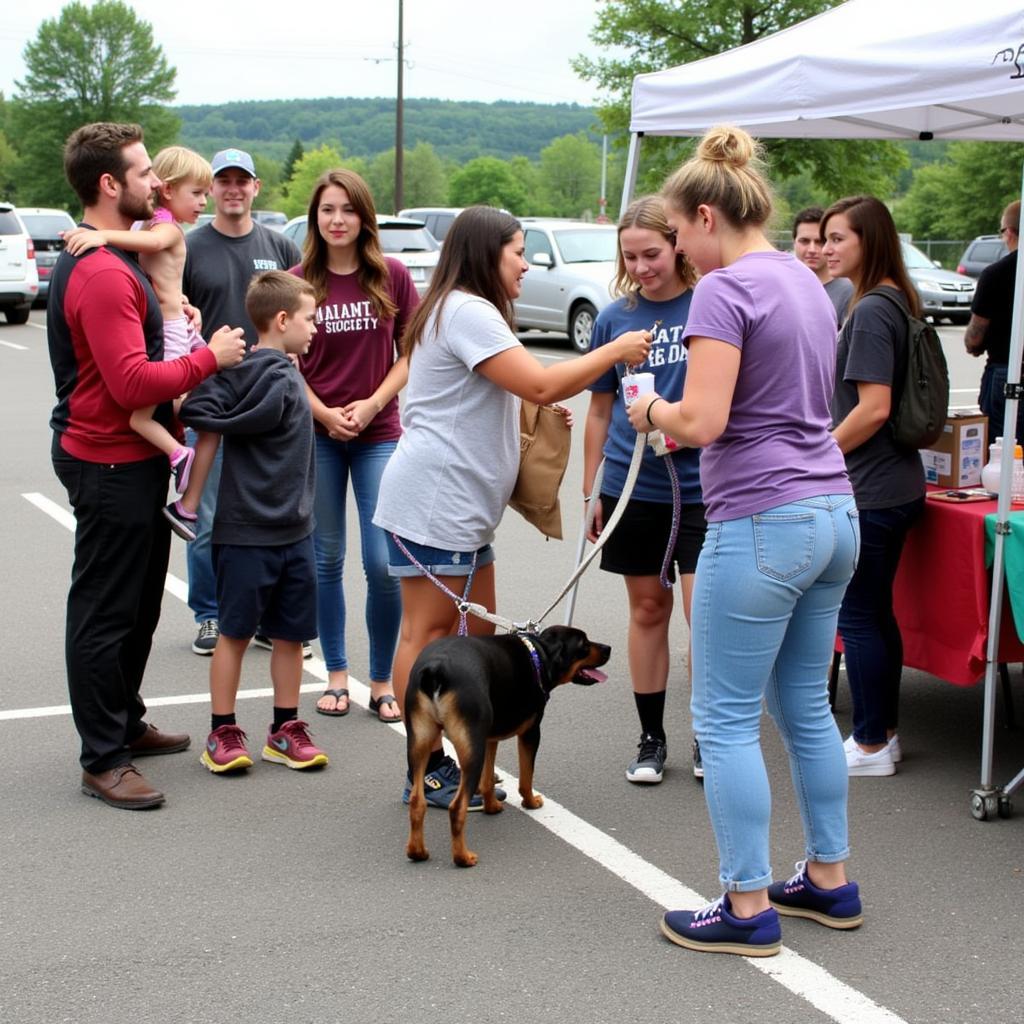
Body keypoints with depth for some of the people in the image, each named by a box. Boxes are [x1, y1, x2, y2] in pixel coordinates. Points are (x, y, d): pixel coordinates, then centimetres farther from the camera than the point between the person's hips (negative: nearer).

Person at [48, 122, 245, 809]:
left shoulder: (114, 259, 14)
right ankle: (103, 761, 6)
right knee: (106, 614, -2)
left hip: (130, 461, 11)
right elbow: (131, 382, -27)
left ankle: (127, 724, 34)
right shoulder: (101, 274, -21)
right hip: (110, 464, -11)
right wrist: (210, 358, -18)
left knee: (137, 605, 21)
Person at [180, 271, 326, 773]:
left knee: (290, 633, 12)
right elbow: (201, 413, -17)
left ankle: (285, 730, 22)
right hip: (247, 532, -8)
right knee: (236, 632, 5)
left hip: (293, 532, 8)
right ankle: (222, 733, 16)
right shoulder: (278, 382, -19)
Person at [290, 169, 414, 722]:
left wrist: (373, 403, -10)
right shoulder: (298, 281, -1)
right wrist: (325, 414, -10)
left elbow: (412, 352, 2)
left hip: (378, 435, 0)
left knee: (383, 563, -5)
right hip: (315, 435, 1)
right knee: (327, 558, 8)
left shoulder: (392, 276, -1)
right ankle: (336, 675, 21)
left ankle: (382, 681, 10)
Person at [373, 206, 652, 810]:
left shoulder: (466, 311, 23)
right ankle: (425, 772, 2)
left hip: (463, 508, 11)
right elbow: (542, 384, -19)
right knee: (428, 635, -5)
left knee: (479, 634, 11)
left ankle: (465, 763, 17)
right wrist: (616, 351, -10)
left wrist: (535, 418, 13)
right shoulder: (468, 312, -13)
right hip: (433, 503, -11)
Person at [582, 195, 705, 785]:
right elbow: (600, 411, 12)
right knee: (648, 608, 11)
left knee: (704, 610, -5)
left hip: (701, 486, -3)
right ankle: (652, 738, 23)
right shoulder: (615, 317, 5)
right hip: (631, 486, 3)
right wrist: (591, 492, 10)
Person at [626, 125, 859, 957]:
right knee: (806, 705, 18)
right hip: (834, 514, 9)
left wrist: (654, 412, 0)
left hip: (762, 523, -9)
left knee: (726, 721, 1)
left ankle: (749, 909, 8)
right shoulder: (807, 282, 15)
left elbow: (703, 422, -21)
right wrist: (677, 414, 18)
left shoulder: (725, 289, -13)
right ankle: (830, 882, 27)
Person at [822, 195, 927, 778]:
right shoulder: (897, 302, 12)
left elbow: (874, 407, -23)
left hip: (871, 492, -10)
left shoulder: (871, 311, -17)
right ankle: (885, 734, 25)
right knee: (877, 614, 16)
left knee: (859, 618, 0)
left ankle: (871, 746, 9)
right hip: (897, 484, 10)